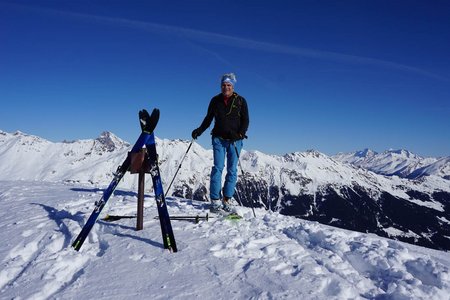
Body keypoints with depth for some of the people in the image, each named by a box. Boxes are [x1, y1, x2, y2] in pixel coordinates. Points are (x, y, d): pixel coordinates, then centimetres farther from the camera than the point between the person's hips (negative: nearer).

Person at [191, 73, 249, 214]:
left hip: (235, 141, 0)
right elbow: (208, 118, 14)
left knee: (232, 170, 0)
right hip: (219, 139, 0)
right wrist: (199, 130, 0)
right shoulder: (215, 100, 8)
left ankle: (226, 200, 7)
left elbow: (245, 120, 2)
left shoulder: (240, 101, 4)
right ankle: (215, 201, -7)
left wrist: (240, 133, -15)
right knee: (218, 168, -8)